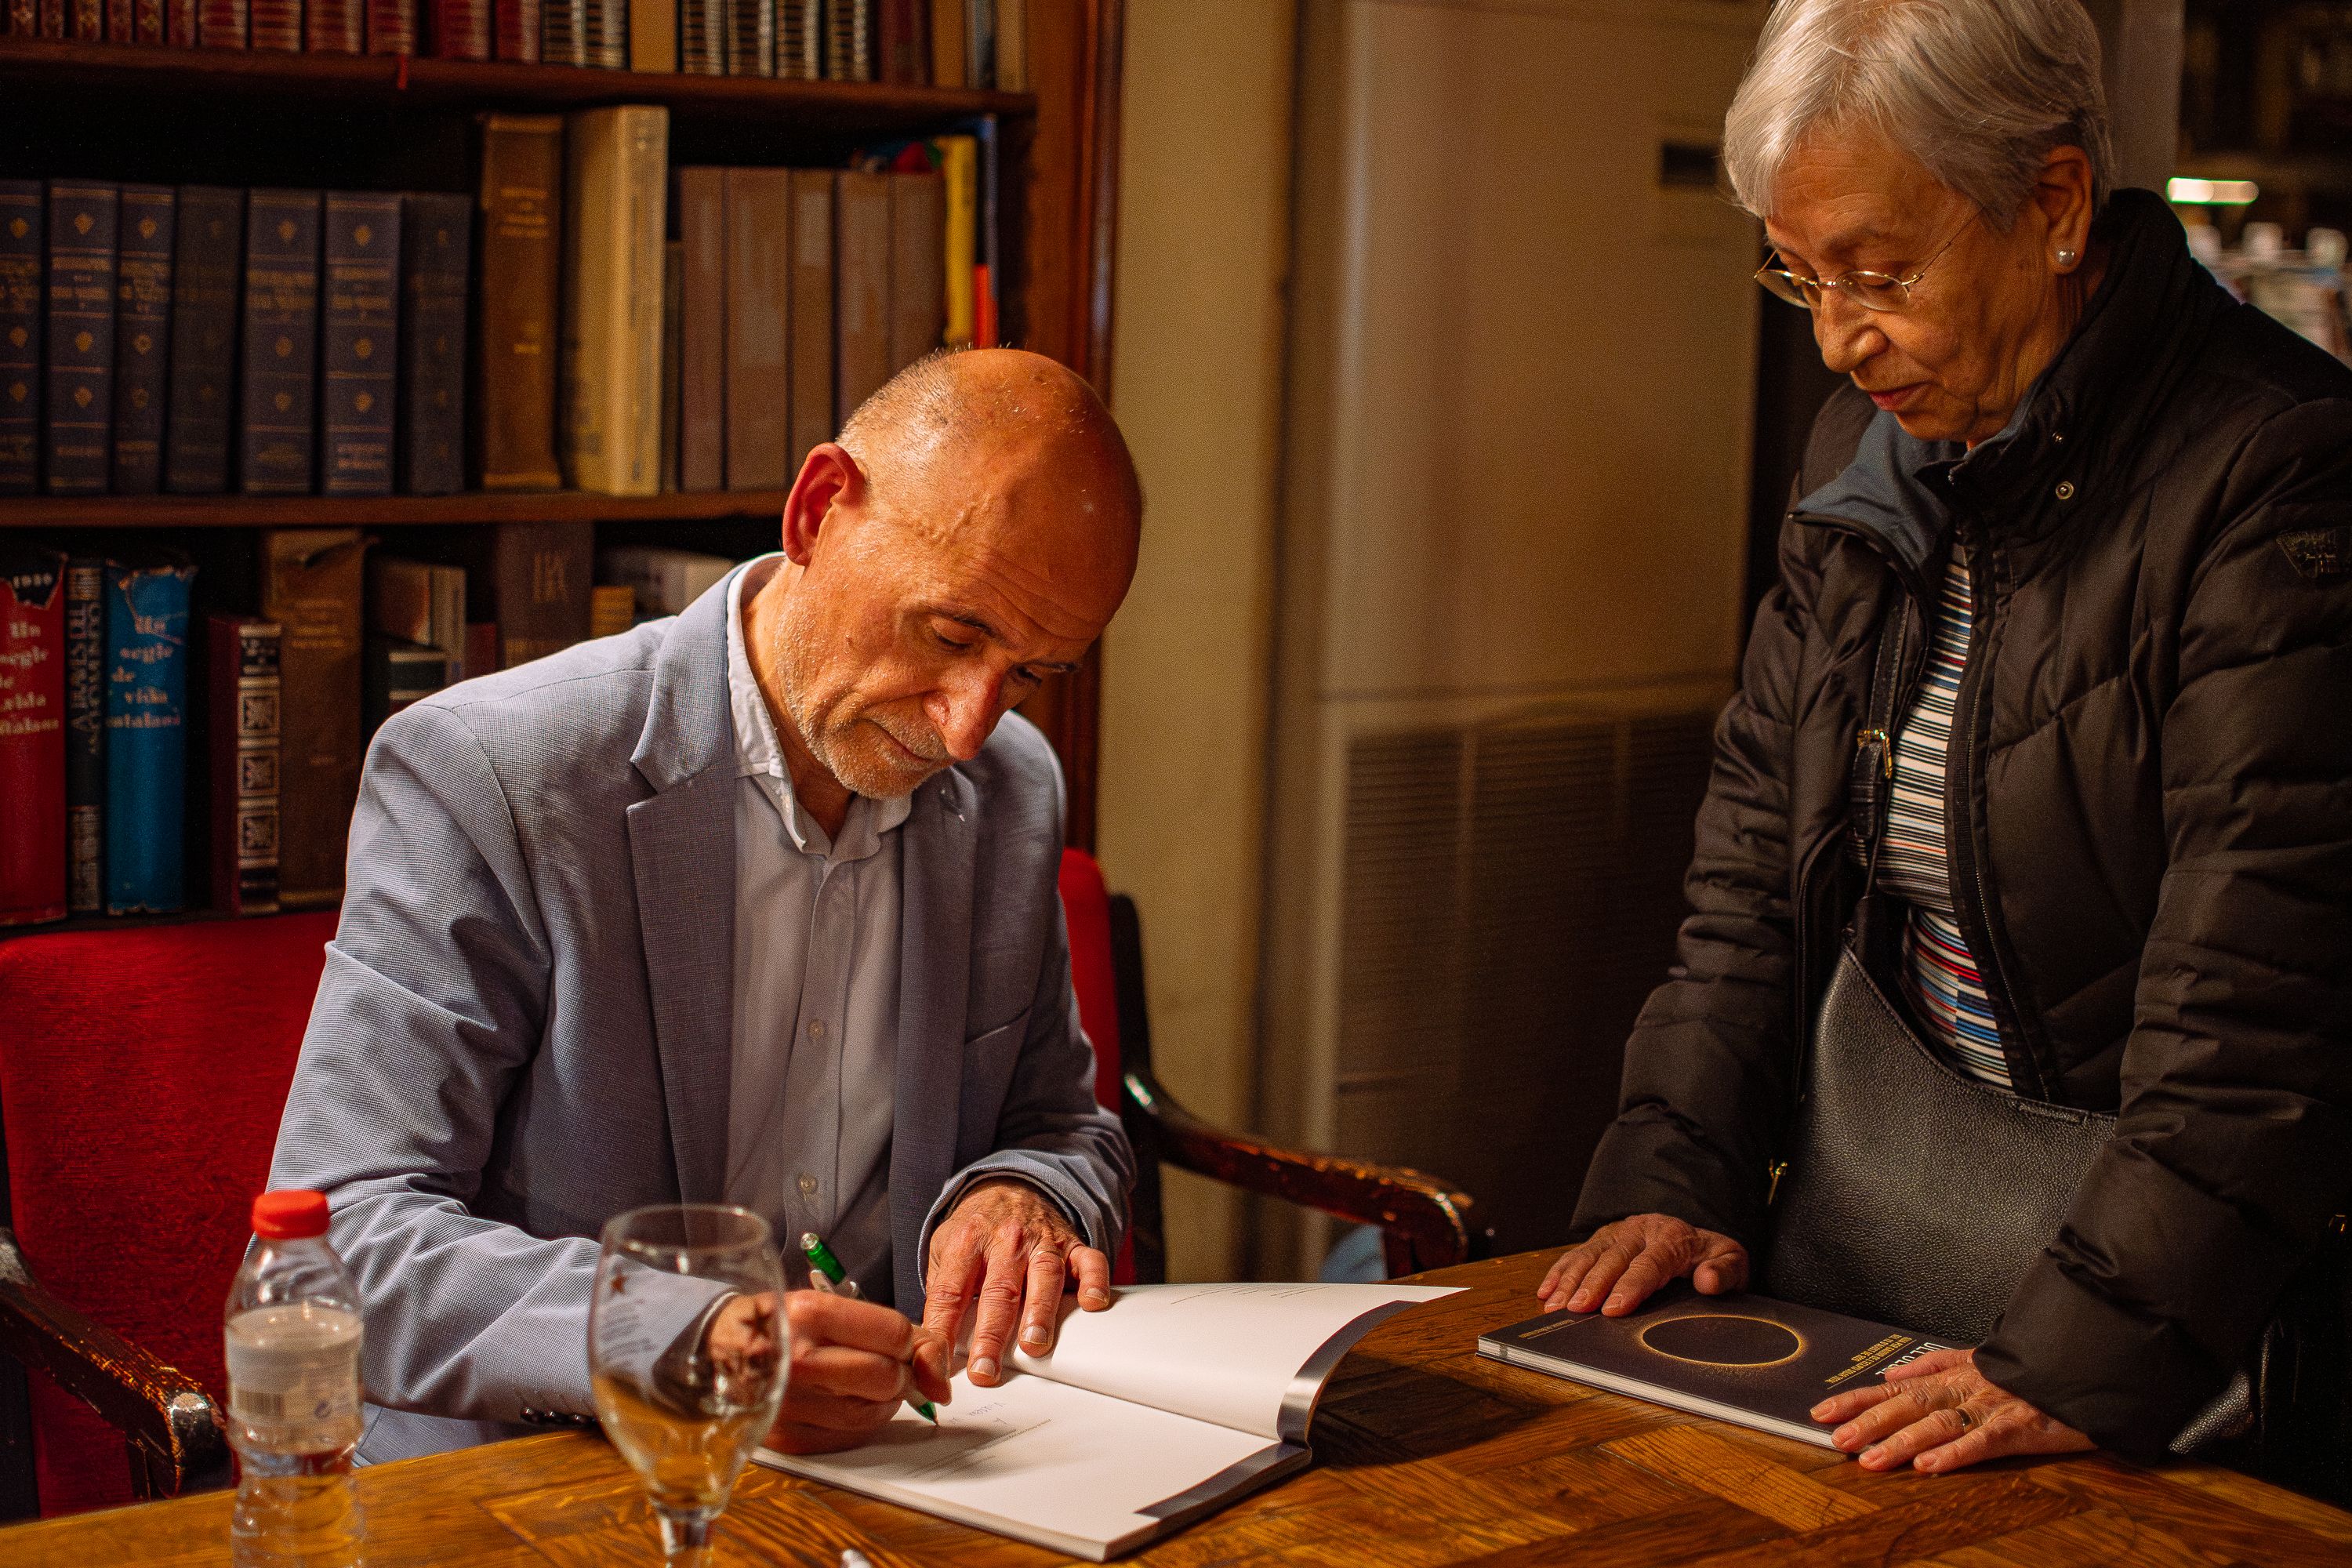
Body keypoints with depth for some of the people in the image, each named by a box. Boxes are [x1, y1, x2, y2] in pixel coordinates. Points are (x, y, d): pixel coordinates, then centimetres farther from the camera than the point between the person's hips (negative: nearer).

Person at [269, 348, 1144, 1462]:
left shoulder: (1012, 795, 5)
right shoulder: (484, 774, -14)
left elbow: (1064, 1125, 17)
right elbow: (343, 1242, -18)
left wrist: (1024, 1196, -8)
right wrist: (679, 1342, -34)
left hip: (881, 1478, 5)